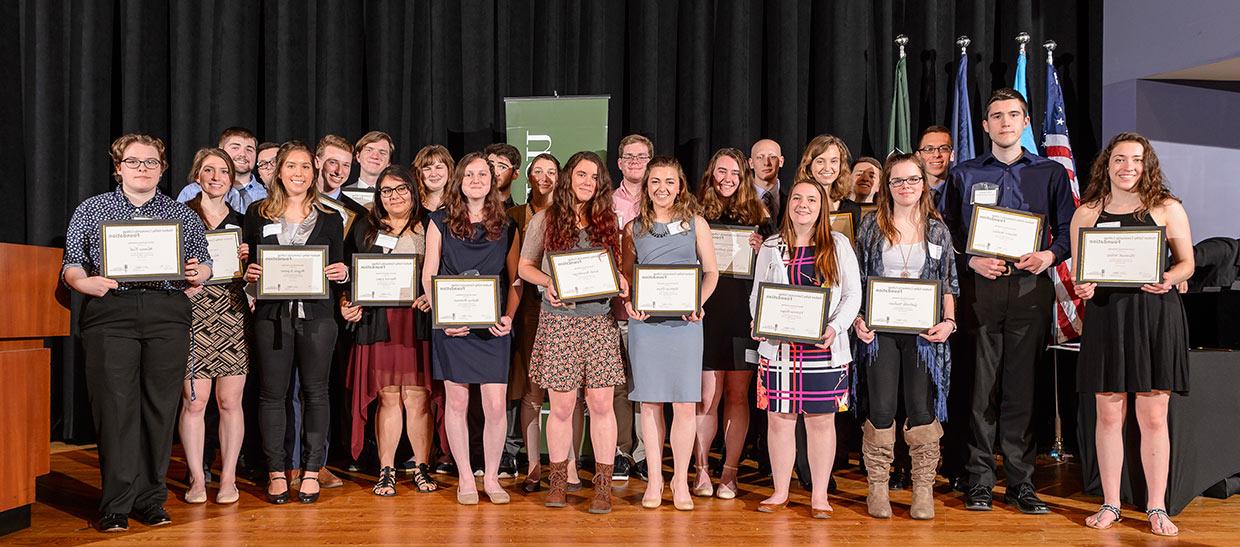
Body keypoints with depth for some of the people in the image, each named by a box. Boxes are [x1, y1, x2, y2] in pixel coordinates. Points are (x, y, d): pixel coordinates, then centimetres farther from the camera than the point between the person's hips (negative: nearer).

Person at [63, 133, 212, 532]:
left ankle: (151, 500, 9)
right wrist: (84, 282, -11)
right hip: (109, 311, -1)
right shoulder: (91, 210, 15)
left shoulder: (183, 215, 18)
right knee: (115, 406, -6)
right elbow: (71, 263, 10)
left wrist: (197, 272, -7)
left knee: (160, 406, 0)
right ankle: (116, 506, 1)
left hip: (168, 314, 1)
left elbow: (203, 266, 15)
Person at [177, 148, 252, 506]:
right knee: (194, 401, -3)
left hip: (233, 316, 2)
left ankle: (228, 478, 11)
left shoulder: (240, 222, 15)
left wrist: (246, 260, -1)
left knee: (230, 401, 2)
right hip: (192, 316, -2)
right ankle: (197, 479, 8)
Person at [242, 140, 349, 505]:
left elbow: (339, 268, 13)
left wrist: (342, 273, -9)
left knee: (315, 392, 4)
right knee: (273, 393, 3)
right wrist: (249, 274, -10)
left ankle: (312, 471, 12)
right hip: (272, 315, 0)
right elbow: (244, 266, 11)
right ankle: (276, 472, 12)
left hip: (316, 315, 0)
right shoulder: (257, 215, 8)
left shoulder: (330, 219, 10)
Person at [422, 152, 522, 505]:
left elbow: (515, 280, 11)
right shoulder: (441, 222, 7)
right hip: (453, 325, -1)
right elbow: (428, 276, 4)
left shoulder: (506, 227, 10)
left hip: (493, 327, 1)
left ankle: (491, 477, 14)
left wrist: (508, 318, -4)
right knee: (457, 402, 3)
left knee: (496, 406, -2)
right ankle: (465, 479, 15)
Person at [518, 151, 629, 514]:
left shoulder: (606, 221, 10)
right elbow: (525, 266, 7)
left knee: (601, 404, 0)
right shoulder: (545, 220, 4)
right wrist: (548, 282, -12)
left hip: (599, 322, 2)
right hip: (558, 322, -2)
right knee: (561, 406, 2)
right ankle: (558, 481, 19)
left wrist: (621, 283, -4)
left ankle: (603, 486, 9)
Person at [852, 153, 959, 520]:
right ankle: (877, 488, 10)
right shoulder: (872, 226, 7)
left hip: (923, 332, 1)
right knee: (881, 408, 0)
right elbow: (857, 279, 8)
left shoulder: (937, 229, 9)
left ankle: (924, 490, 9)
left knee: (922, 408, -1)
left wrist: (949, 321, -5)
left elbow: (948, 283, 10)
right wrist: (857, 318, -5)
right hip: (880, 329, 0)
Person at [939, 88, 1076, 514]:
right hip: (980, 287, 0)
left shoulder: (1050, 173, 13)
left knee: (1022, 386, 2)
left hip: (1031, 289, 1)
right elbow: (947, 232, 8)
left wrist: (1050, 255, -8)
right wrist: (972, 260, -9)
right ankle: (979, 481, 6)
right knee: (980, 386, -1)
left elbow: (1069, 230, 11)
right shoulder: (964, 175, 11)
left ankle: (1021, 483, 10)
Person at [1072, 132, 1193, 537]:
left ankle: (1157, 509, 12)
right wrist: (1082, 288, -10)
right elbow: (1078, 271, 12)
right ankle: (1110, 504, 15)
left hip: (1156, 316, -1)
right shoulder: (1086, 213, 9)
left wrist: (1169, 279, -13)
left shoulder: (1167, 208, 6)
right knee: (1109, 415, 4)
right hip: (1105, 315, 1)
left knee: (1153, 417, 1)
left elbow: (1187, 262, 7)